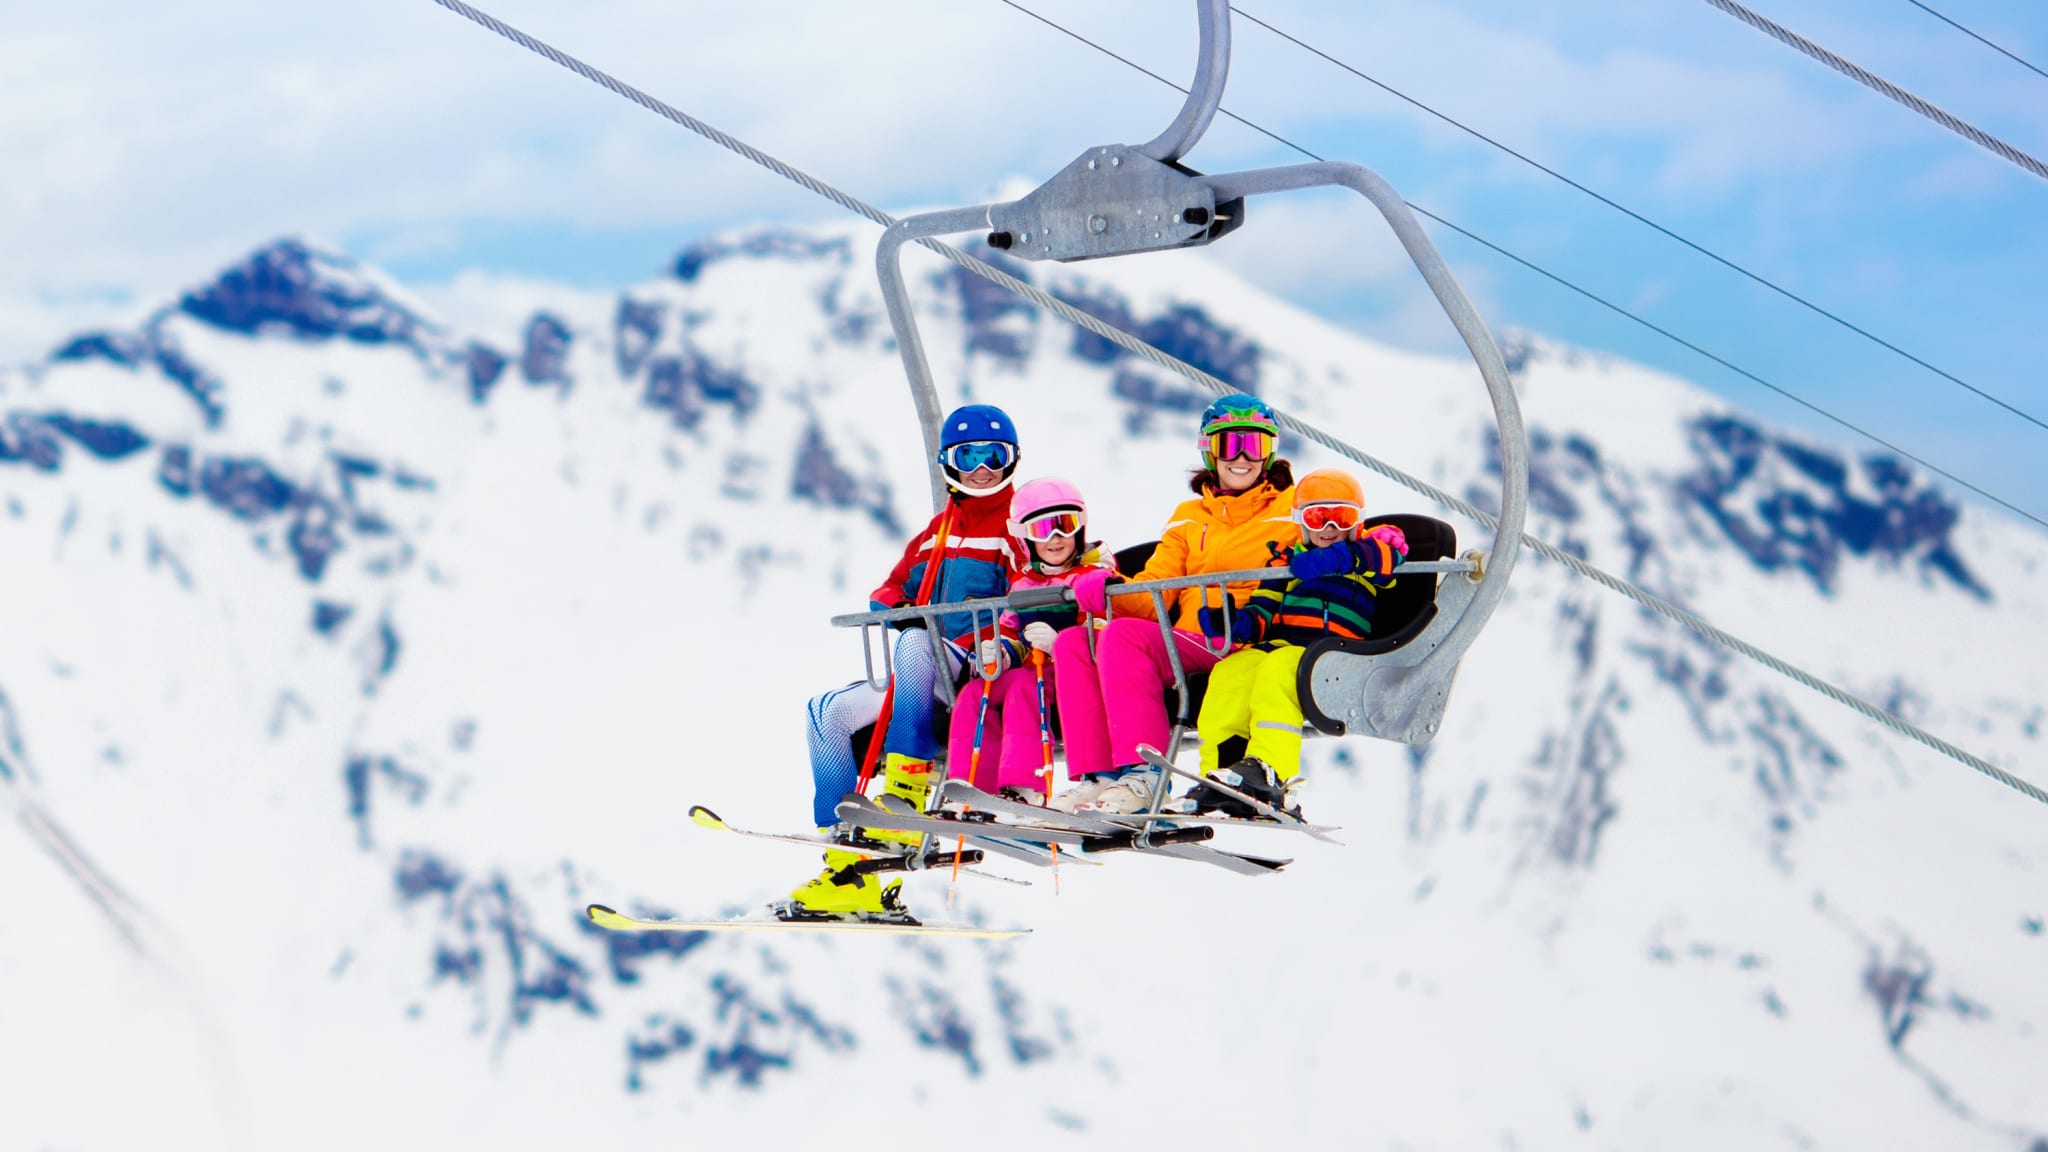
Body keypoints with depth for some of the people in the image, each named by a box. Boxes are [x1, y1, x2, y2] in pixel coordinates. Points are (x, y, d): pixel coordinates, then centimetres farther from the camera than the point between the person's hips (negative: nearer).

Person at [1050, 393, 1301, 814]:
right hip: (1185, 645, 6)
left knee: (1123, 635, -29)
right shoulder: (1189, 519, 27)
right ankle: (1096, 775, -23)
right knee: (1073, 643, -13)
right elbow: (1153, 594, 16)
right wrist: (1108, 591, -6)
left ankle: (1142, 774, -37)